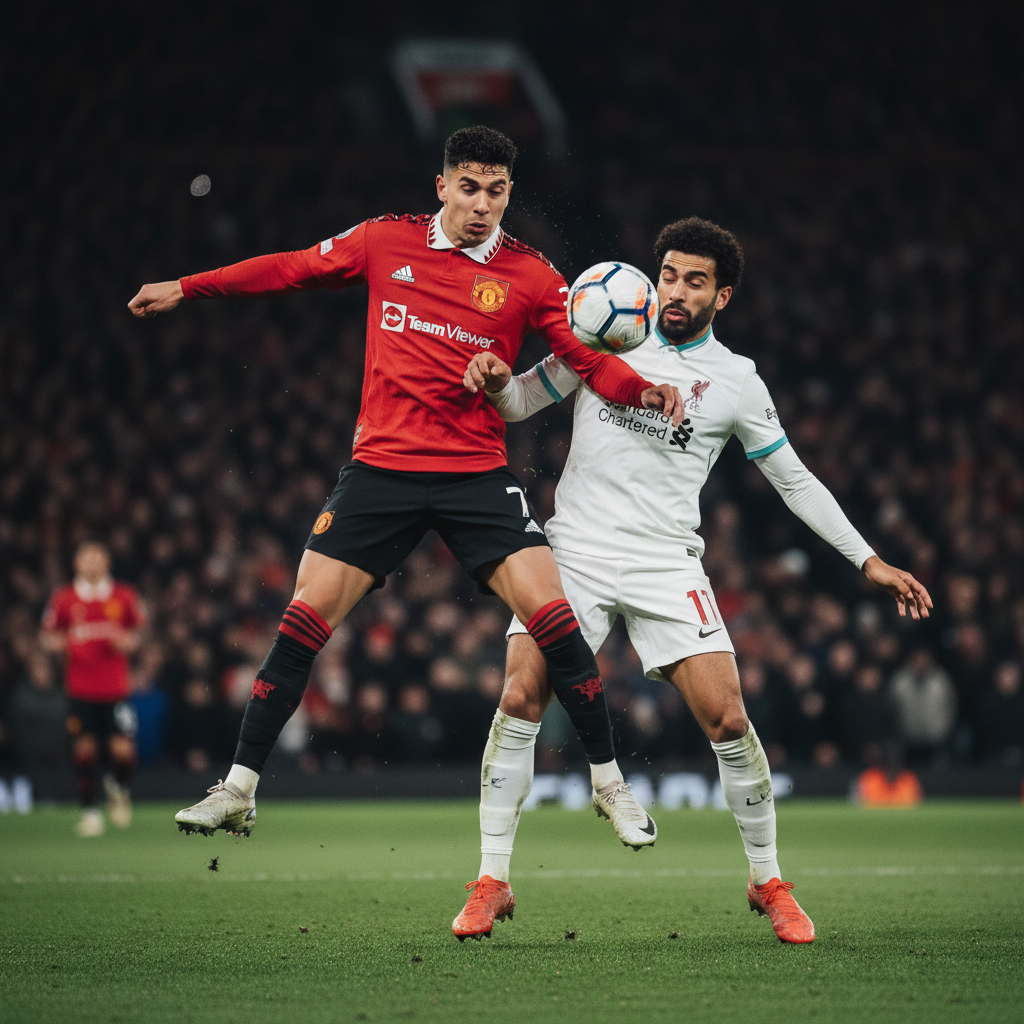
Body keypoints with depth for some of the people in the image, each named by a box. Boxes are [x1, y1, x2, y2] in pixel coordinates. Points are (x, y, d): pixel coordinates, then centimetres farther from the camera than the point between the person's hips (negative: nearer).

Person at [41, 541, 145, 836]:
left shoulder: (125, 596, 3)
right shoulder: (64, 599, 1)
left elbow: (137, 632, 14)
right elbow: (49, 636, 9)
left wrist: (128, 641, -7)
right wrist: (56, 643, -13)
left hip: (116, 690, 0)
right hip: (80, 689, 0)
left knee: (123, 751, -7)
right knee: (85, 751, -2)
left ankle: (117, 786, 27)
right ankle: (89, 810, 13)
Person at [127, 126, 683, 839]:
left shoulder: (530, 275, 0)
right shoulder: (386, 242, 4)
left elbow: (590, 359, -4)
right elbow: (290, 269, 15)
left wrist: (645, 390, -24)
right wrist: (185, 289, 18)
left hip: (478, 472, -1)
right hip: (381, 465, 1)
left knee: (551, 614, -14)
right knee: (305, 618, -5)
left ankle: (610, 784, 2)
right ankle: (238, 791, 6)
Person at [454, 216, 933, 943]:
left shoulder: (737, 382, 5)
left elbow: (794, 480, 12)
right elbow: (521, 403, 14)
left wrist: (869, 561, 7)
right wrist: (496, 383, -11)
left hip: (667, 566, 0)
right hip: (574, 551, 1)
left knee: (728, 721, -11)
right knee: (520, 700, -15)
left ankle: (769, 882, 9)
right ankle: (492, 882, -4)